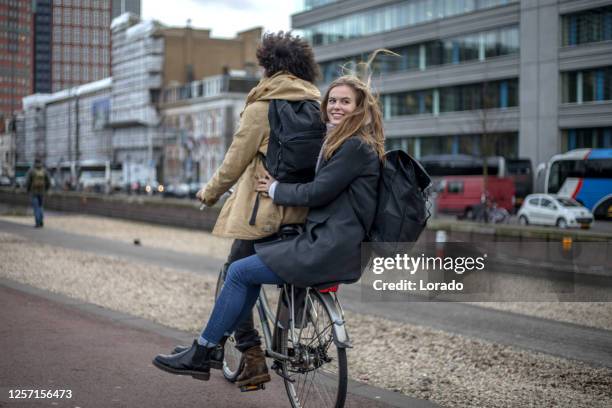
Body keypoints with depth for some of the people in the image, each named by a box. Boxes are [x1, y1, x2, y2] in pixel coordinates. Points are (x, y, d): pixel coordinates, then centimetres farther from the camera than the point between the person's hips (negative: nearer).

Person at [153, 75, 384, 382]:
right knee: (251, 263, 18)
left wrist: (275, 189, -2)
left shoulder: (356, 146, -13)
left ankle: (200, 355, 4)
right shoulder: (340, 142, 18)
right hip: (326, 242, 10)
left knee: (239, 271, -6)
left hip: (330, 250, -10)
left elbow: (317, 193, -16)